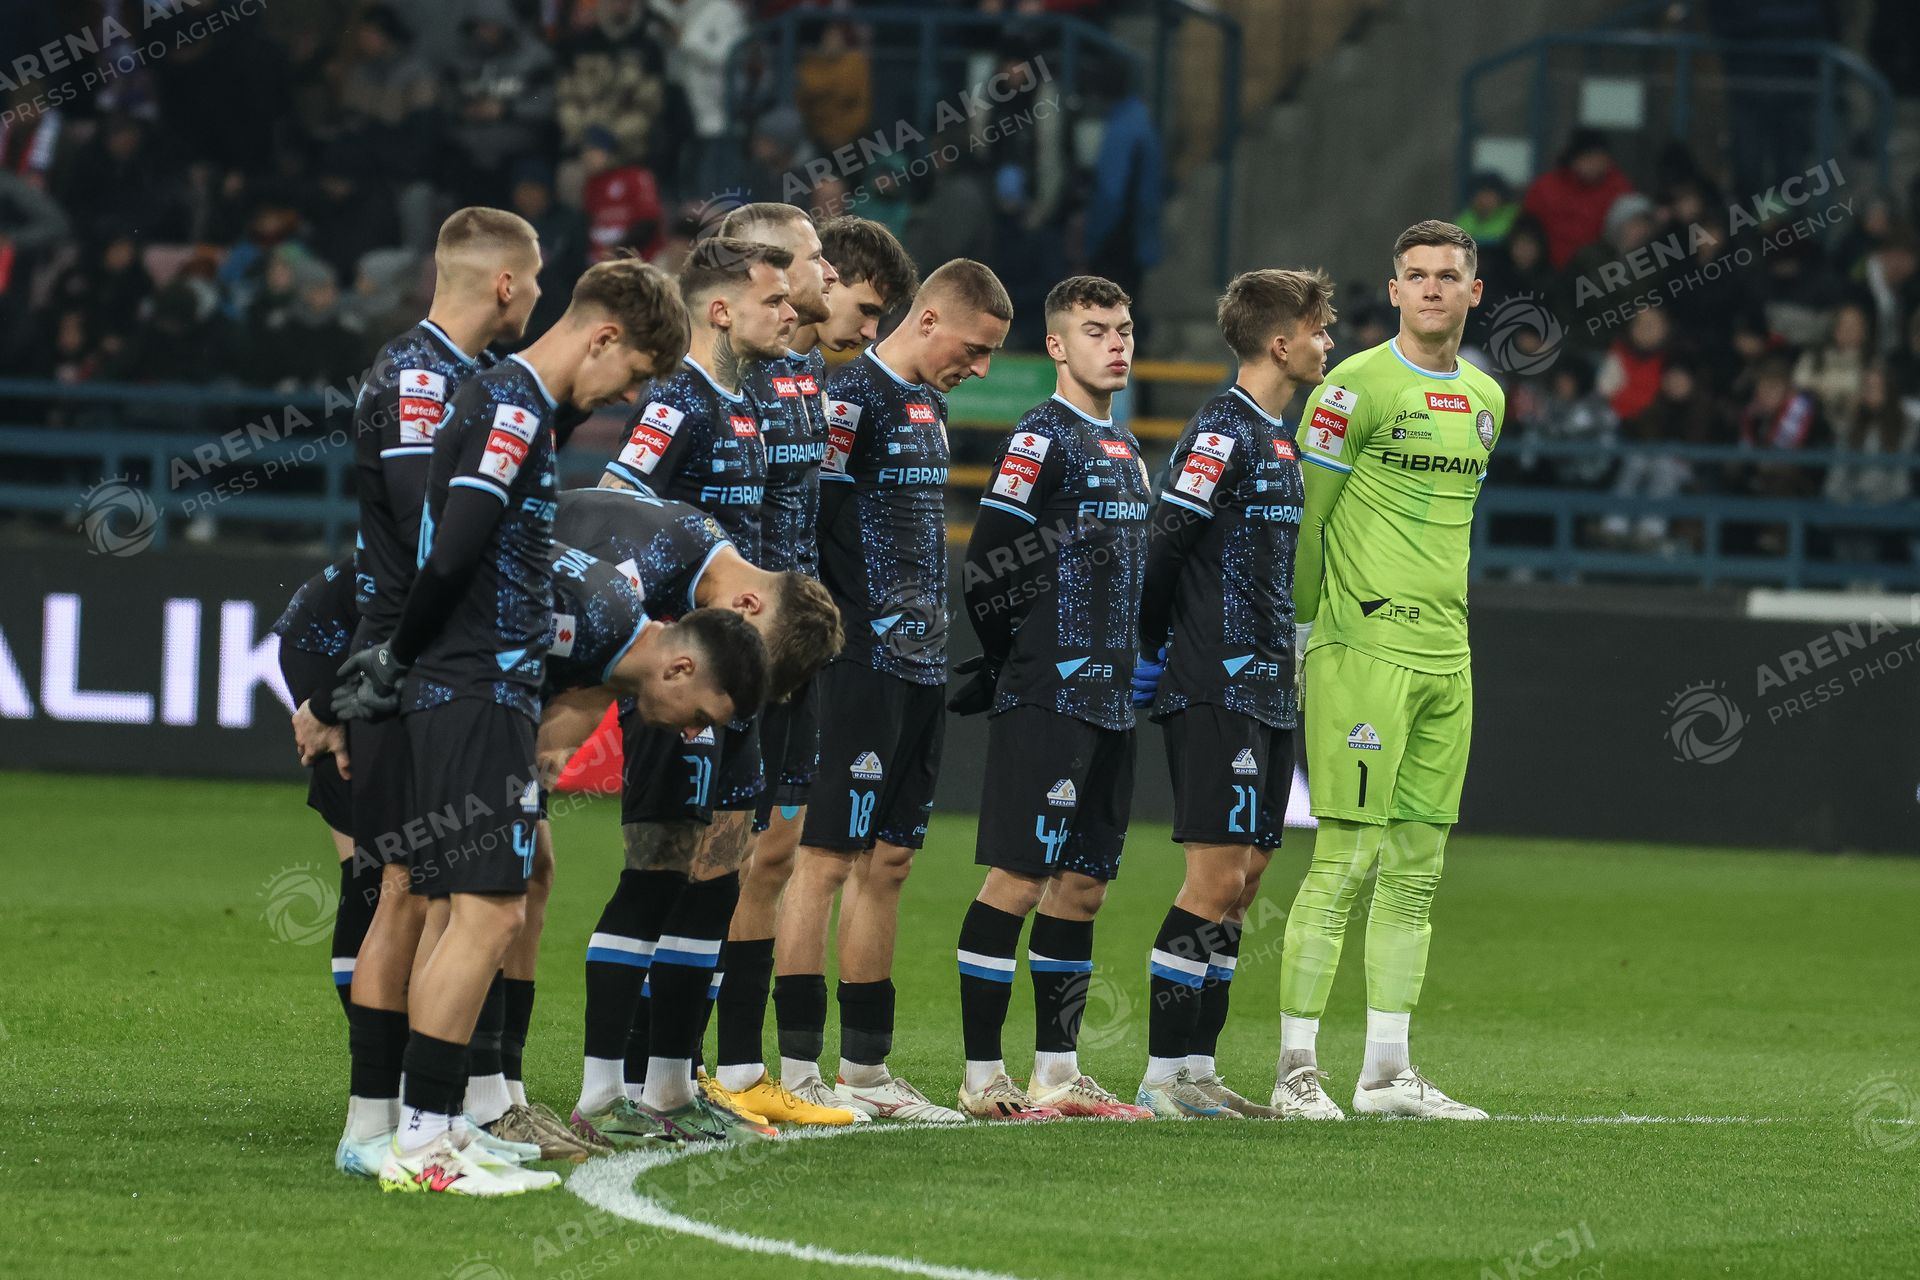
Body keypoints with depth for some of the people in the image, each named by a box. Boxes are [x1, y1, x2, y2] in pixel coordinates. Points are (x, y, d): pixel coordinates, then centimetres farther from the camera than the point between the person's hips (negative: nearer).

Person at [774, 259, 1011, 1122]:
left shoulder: (929, 406, 17)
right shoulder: (854, 397, -12)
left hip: (919, 665, 9)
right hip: (859, 664, -9)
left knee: (888, 860, 11)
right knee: (826, 857, -8)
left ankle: (866, 1068, 16)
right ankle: (798, 1072, -7)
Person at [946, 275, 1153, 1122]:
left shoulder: (1126, 449, 18)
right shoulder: (1043, 439, -9)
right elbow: (989, 564, -13)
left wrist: (1130, 664, 17)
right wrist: (1010, 667, -4)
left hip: (1109, 698, 9)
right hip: (1046, 697, -9)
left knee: (1083, 885, 10)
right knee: (1018, 877, -9)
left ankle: (1057, 1072, 15)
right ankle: (983, 1077, -8)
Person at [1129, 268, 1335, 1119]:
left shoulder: (1277, 439, 17)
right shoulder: (1222, 434, -12)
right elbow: (1163, 548, -16)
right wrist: (1154, 655, -9)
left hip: (1267, 691, 9)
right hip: (1217, 693, -9)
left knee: (1244, 879, 8)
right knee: (1216, 879, -10)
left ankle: (1195, 1070, 12)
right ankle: (1165, 1073, -7)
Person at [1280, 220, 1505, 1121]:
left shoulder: (1484, 398, 15)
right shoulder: (1359, 385, -7)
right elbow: (1302, 512, -5)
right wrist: (1305, 623, -3)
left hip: (1446, 652, 7)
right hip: (1364, 649, -7)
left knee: (1417, 869, 7)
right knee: (1345, 859, -9)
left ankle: (1387, 1071, 11)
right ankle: (1295, 1066, -6)